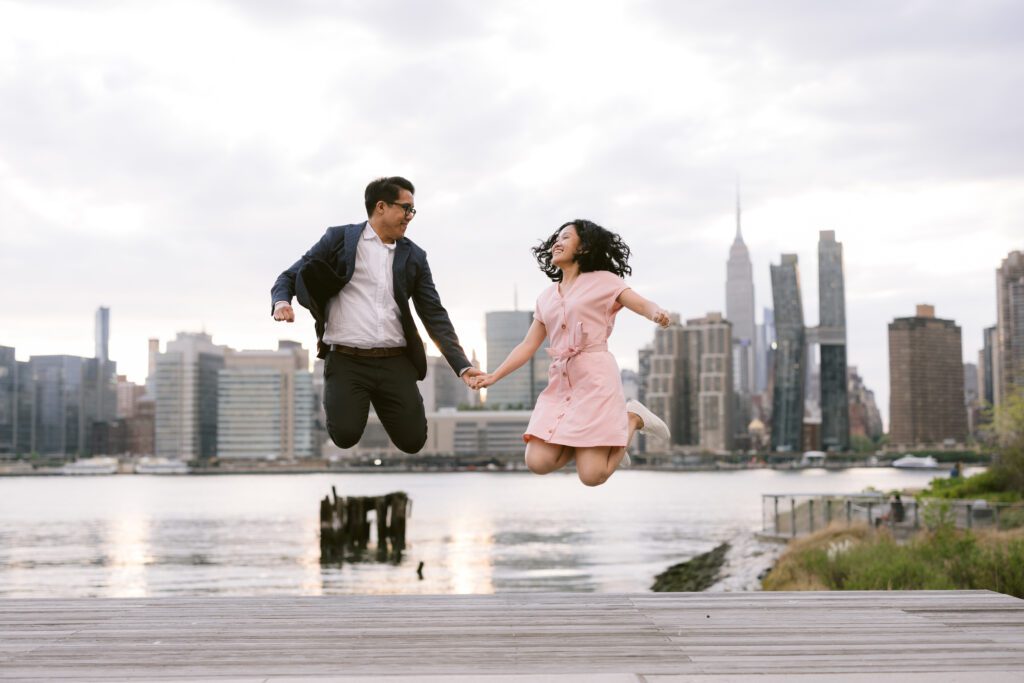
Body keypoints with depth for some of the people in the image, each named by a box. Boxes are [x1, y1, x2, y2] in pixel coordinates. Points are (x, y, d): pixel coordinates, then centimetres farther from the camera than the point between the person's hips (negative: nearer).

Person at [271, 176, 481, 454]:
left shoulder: (414, 256, 11)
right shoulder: (339, 238, 2)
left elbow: (434, 315, 9)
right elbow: (289, 277, 5)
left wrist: (462, 366, -1)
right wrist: (281, 303, -19)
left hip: (396, 362, 3)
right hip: (346, 360, -3)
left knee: (413, 440, -9)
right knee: (346, 436, -20)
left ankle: (379, 400, 22)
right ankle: (340, 396, 14)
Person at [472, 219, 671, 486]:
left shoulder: (602, 280, 4)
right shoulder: (547, 297, 17)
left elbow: (643, 305, -9)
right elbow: (528, 346, 18)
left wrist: (657, 313, -32)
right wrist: (494, 376, 10)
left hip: (595, 377, -5)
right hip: (560, 383, 5)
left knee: (592, 475, -13)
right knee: (538, 463, -12)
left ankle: (632, 419, 13)